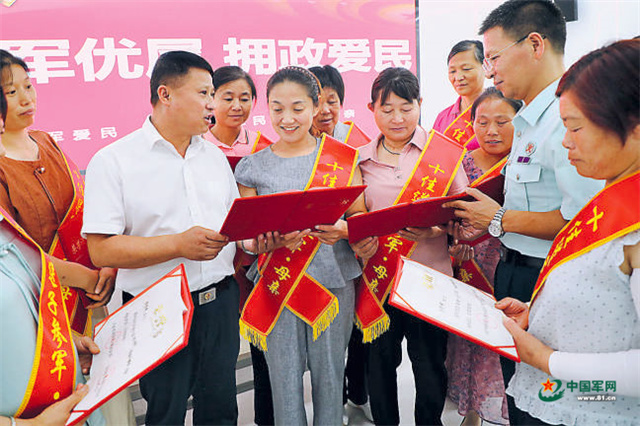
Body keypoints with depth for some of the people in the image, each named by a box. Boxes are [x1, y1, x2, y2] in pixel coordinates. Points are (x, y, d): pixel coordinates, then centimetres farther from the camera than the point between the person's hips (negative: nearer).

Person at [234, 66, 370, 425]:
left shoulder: (342, 158, 4)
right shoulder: (252, 167, 4)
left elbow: (361, 215, 2)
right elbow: (245, 237, 4)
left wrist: (341, 230, -21)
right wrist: (266, 243, -19)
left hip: (334, 281, 0)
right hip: (278, 288, 0)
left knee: (330, 378, 9)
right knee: (285, 383, 6)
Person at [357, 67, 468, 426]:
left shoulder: (444, 151, 0)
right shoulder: (361, 159, 6)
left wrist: (437, 229, -20)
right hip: (377, 276, 2)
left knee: (430, 366, 10)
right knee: (379, 363, 13)